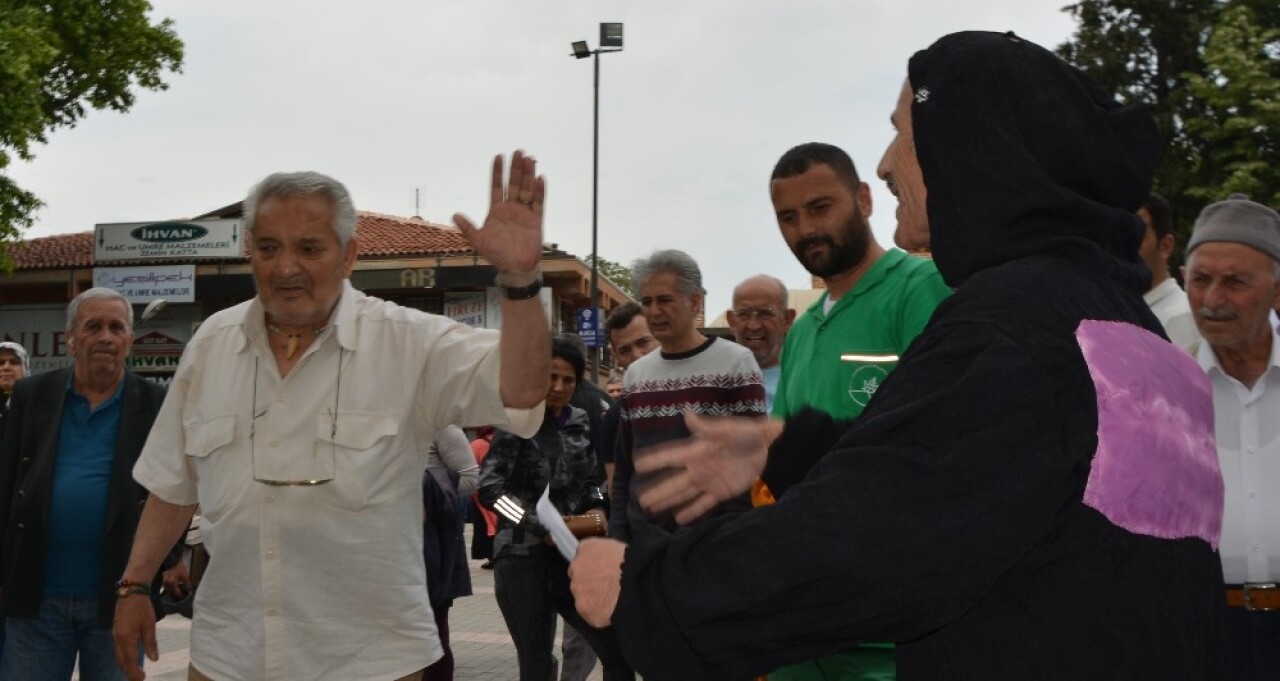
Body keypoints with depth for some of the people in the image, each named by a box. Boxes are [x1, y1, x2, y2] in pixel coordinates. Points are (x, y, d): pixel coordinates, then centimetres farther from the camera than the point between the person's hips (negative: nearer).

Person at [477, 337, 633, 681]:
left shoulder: (578, 422, 9)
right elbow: (489, 487, -15)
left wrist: (597, 513, -2)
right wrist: (543, 528, -18)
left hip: (572, 556, 5)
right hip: (523, 558, -5)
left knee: (619, 651, 0)